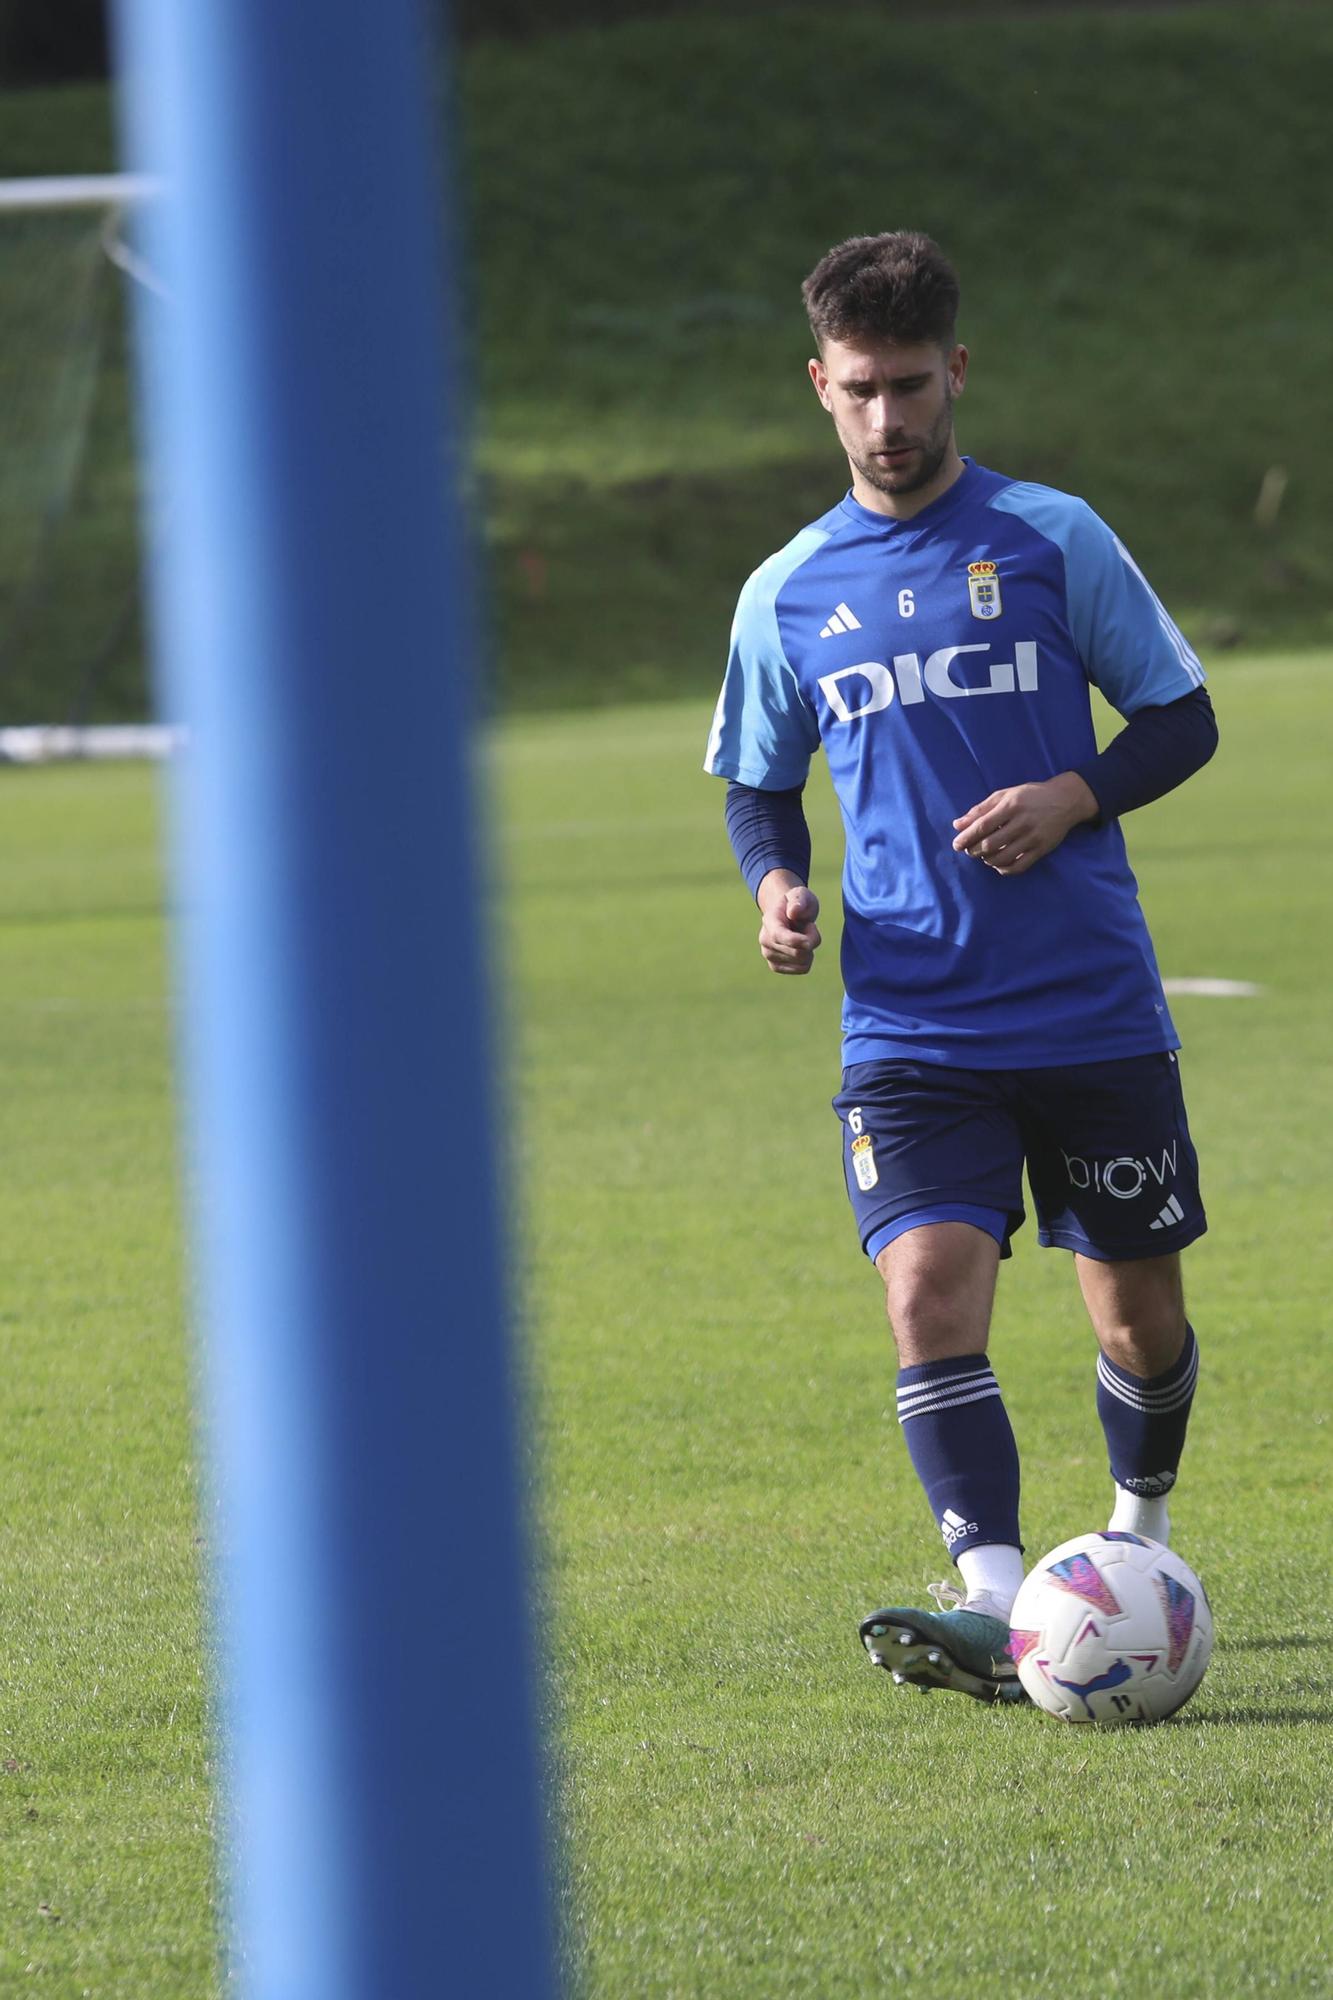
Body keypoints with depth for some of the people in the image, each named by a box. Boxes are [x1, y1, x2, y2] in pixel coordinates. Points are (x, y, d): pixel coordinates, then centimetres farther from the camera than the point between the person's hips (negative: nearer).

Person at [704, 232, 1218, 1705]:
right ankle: (994, 1605, -28)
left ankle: (1138, 1536, 36)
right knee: (929, 1294, -20)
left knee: (1141, 1320, 8)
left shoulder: (1052, 538, 1)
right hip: (911, 1023, 1)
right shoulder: (789, 594, 7)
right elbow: (758, 782, 18)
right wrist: (776, 883, -4)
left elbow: (1180, 719, 6)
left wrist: (1074, 798, -13)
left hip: (1094, 1012, -1)